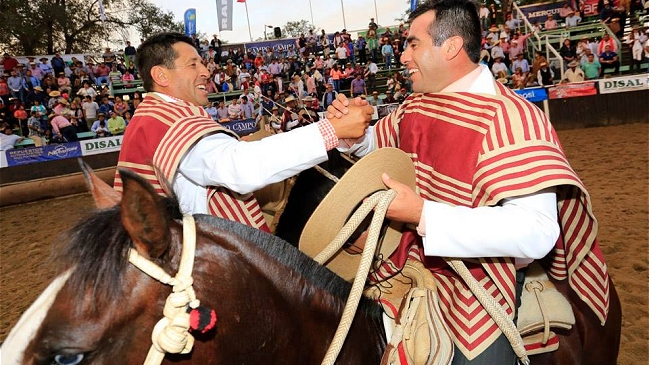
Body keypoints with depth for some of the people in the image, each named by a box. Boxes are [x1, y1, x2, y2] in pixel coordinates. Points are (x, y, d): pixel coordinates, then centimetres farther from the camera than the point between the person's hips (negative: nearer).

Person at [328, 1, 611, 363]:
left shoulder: (511, 116, -24)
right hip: (414, 270, 7)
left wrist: (423, 214, -37)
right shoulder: (414, 107, -1)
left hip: (479, 290, -7)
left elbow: (536, 232, -32)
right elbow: (374, 144, 18)